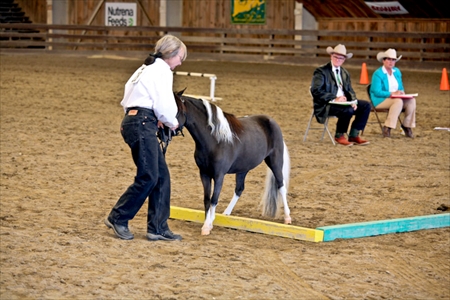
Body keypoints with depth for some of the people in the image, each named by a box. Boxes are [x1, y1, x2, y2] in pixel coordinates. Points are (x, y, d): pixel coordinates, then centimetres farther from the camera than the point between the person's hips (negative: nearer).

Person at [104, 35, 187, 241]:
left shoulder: (147, 68, 22)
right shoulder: (162, 70, -8)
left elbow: (130, 97, 24)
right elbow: (164, 105, -15)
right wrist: (173, 122, 5)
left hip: (133, 121, 10)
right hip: (142, 125, -10)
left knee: (162, 176, 8)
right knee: (148, 177, -7)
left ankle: (157, 228, 9)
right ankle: (118, 218, 2)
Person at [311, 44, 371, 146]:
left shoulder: (344, 73, 18)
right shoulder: (321, 71, -5)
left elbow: (350, 91, 17)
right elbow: (316, 91, -16)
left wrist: (353, 101, -7)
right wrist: (335, 98, -23)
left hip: (344, 102, 8)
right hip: (326, 105, -8)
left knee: (366, 105, -9)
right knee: (348, 110, -33)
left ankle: (354, 135, -5)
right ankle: (339, 136, -10)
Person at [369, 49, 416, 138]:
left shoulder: (397, 71, 12)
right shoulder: (378, 74, -11)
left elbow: (400, 87, 20)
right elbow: (376, 92, -18)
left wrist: (401, 92, -5)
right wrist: (392, 93, -23)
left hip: (395, 98, 7)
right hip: (380, 100, -7)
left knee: (411, 100, -19)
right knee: (398, 101, -35)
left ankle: (407, 126, -12)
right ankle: (387, 128, -35)